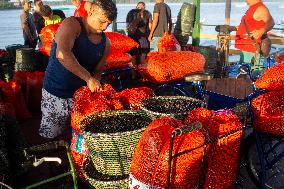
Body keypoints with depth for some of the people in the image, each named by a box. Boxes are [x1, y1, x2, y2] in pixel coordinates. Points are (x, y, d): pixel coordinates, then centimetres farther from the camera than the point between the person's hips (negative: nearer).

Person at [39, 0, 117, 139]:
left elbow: (97, 71, 9)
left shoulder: (105, 43, 3)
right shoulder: (72, 24, -16)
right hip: (56, 94, -5)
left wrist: (95, 86, -12)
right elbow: (62, 54, -33)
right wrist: (89, 78, -34)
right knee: (50, 136, 3)